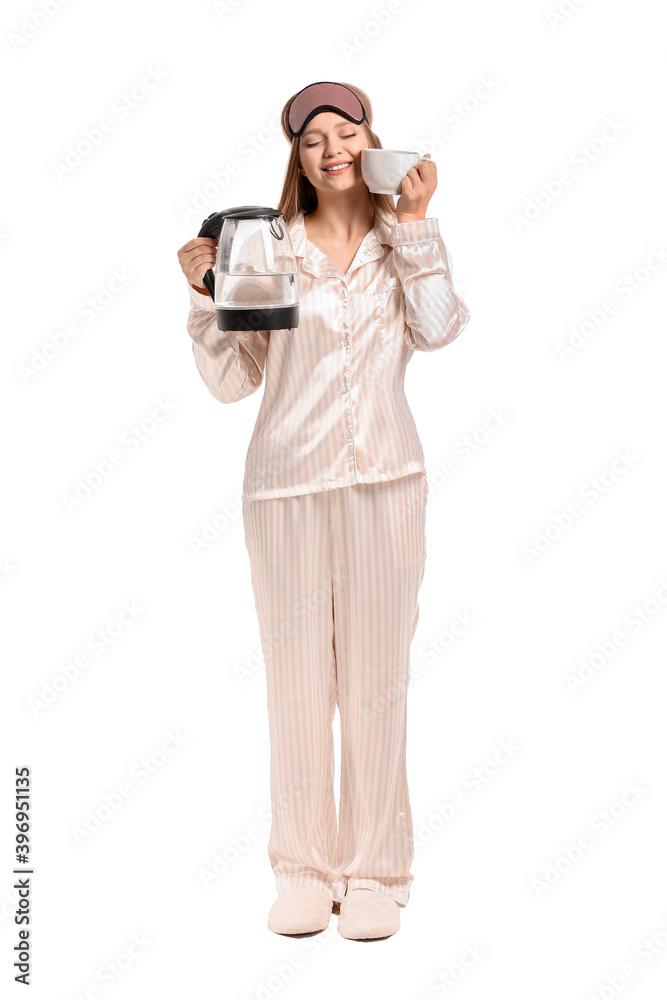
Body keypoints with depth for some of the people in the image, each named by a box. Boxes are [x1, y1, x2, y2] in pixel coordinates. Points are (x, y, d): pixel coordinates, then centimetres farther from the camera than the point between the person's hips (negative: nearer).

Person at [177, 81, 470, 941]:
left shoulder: (409, 242, 9)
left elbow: (437, 330, -11)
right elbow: (231, 380, 4)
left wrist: (414, 225, -8)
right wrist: (205, 296, -8)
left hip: (384, 482, 0)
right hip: (286, 482, 0)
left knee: (375, 676, 4)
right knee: (296, 677, 4)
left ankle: (373, 873, 16)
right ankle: (302, 870, 18)